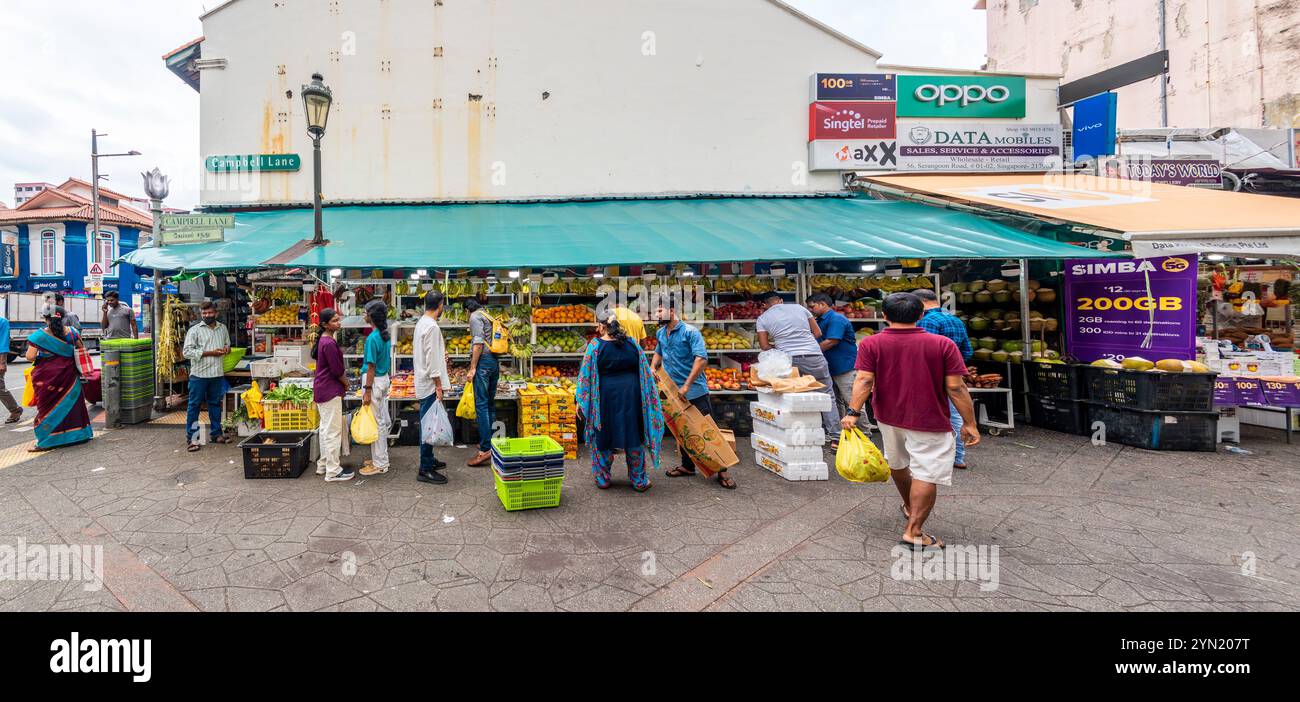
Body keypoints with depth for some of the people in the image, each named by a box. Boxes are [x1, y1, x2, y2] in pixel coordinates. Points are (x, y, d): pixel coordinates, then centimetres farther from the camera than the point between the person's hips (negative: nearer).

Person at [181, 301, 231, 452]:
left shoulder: (223, 328, 12)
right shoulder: (194, 330, -4)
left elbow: (227, 344, 27)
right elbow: (187, 351, -11)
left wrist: (227, 349, 2)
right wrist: (210, 353, -16)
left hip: (217, 373, 5)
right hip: (199, 373, -5)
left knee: (215, 404, 13)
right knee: (194, 405, 1)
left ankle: (216, 434, 23)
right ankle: (191, 438, 5)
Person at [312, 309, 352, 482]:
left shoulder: (323, 340, 11)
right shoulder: (329, 343, -21)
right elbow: (337, 370, -18)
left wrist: (343, 378, 7)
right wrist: (345, 383, -1)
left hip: (322, 389, 10)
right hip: (330, 391, -10)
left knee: (325, 428, 18)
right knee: (333, 431, -5)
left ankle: (323, 465, 29)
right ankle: (333, 472, 0)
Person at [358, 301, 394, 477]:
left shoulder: (372, 338, -20)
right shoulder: (385, 335, 7)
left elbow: (371, 366, -20)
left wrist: (367, 390, -17)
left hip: (375, 381, -9)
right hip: (384, 378, 9)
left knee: (376, 422, -2)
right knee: (382, 421, 15)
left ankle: (380, 464, 4)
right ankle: (381, 457, 26)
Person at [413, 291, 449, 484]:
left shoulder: (421, 322, 11)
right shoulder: (432, 327, -19)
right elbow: (432, 361, -21)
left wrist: (441, 354, 29)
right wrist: (438, 386, -18)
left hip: (423, 382, 10)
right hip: (429, 384, -10)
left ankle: (429, 459, 31)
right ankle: (425, 470, 0)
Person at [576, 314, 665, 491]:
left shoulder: (595, 345, -7)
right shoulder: (632, 343, 2)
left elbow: (585, 376, -6)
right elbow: (646, 373, 6)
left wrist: (580, 401, 2)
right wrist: (651, 397, 15)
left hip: (605, 398, -2)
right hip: (631, 397, 2)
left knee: (603, 437, 12)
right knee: (634, 436, 12)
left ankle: (602, 479, 22)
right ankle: (639, 481, 19)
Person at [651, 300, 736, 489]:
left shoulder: (690, 332, -15)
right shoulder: (660, 333, 9)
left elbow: (702, 359, -24)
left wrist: (687, 386, -27)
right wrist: (653, 368, 9)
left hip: (695, 390, -7)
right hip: (673, 392, 7)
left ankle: (721, 470, 4)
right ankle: (688, 466, 28)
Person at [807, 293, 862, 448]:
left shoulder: (836, 319, -15)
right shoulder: (821, 321, 15)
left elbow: (831, 342, -22)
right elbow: (818, 341, 18)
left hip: (846, 369, -10)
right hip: (831, 369, 10)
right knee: (836, 403, 13)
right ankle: (837, 437, 20)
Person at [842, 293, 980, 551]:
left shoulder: (871, 344, -6)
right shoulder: (943, 344, -9)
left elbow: (864, 380, -16)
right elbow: (956, 387, -11)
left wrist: (853, 412, -18)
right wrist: (969, 423, -5)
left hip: (888, 417, 4)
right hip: (929, 422, -4)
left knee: (898, 463, 24)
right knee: (927, 475, 1)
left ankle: (909, 507, 45)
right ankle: (913, 531, -3)